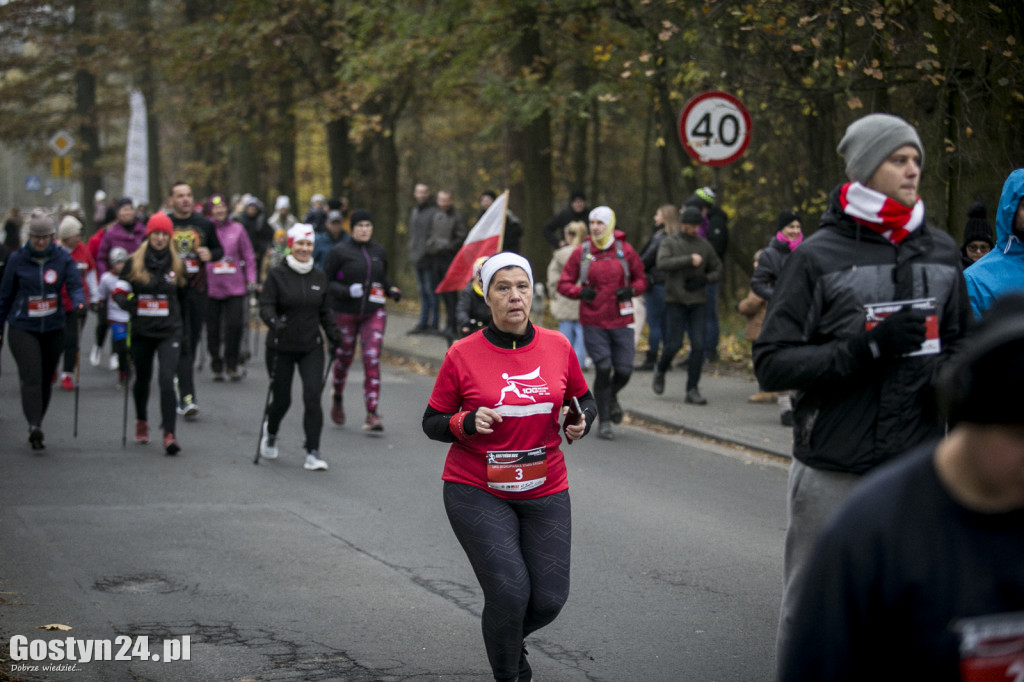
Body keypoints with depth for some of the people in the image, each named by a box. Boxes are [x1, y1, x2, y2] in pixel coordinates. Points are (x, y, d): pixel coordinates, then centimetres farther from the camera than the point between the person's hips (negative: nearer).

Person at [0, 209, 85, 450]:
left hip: (53, 328, 2)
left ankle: (37, 429, 22)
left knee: (46, 380, 9)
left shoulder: (63, 258, 0)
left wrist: (78, 303, -29)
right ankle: (34, 426, -29)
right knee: (31, 376, -18)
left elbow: (75, 285, -6)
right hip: (23, 328, -2)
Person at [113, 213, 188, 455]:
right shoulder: (134, 262, 1)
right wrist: (127, 302, -20)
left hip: (169, 332, -1)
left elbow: (184, 300, 16)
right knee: (142, 379, 15)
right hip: (142, 332, 1)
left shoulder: (177, 265, 5)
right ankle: (142, 421, 41)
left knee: (167, 380, -16)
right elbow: (119, 292, 2)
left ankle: (169, 434, -17)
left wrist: (184, 333, 19)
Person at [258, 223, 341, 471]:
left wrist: (333, 333, 3)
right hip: (281, 347, -2)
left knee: (313, 395, -13)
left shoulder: (319, 276, 7)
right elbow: (266, 305, -12)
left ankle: (313, 453, -9)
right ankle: (270, 433, 40)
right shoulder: (277, 274, -6)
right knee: (281, 398, 7)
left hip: (311, 347, 2)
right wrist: (274, 322, -32)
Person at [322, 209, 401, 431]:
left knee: (372, 360, -11)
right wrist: (347, 291, -22)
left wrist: (392, 290, 4)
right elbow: (326, 282, -6)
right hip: (346, 313, -2)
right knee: (344, 357, 12)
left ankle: (372, 414, -13)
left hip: (374, 313, 2)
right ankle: (337, 398, 42)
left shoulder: (379, 252, 8)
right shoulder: (340, 252, -5)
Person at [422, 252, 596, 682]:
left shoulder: (558, 347, 1)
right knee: (509, 591, -15)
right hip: (477, 493, -3)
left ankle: (510, 638, 36)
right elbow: (432, 423, 0)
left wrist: (581, 421, -7)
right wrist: (467, 423, -20)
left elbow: (584, 399, 16)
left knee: (549, 599, 0)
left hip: (545, 492, 3)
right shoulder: (463, 355, -7)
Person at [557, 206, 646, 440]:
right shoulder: (581, 252, 0)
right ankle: (604, 421, 7)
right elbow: (563, 283, 4)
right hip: (593, 322, -1)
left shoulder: (625, 250, 2)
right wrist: (580, 292, -16)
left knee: (624, 370, -2)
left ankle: (611, 397, 34)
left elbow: (641, 279, 13)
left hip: (621, 321, 1)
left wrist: (631, 290, -9)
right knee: (603, 369, -7)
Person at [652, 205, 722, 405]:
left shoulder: (704, 245, 9)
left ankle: (692, 390, 0)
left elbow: (717, 270, 14)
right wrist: (689, 260, -23)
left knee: (698, 345, -6)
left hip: (698, 302, 3)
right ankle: (660, 370, 27)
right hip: (675, 301, -3)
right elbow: (662, 263, -16)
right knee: (674, 344, -5)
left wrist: (703, 280, -7)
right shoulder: (670, 242, 1)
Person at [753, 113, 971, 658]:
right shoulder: (818, 257, -3)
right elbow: (772, 364, -8)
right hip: (833, 473, -4)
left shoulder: (941, 252, 11)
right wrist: (867, 348, -19)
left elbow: (959, 342, 25)